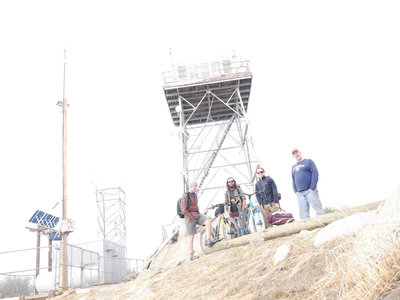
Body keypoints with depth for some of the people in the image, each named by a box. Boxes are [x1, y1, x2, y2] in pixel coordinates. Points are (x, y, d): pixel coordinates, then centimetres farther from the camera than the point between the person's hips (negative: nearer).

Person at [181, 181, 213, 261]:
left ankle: (208, 241, -18)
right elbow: (184, 210, -16)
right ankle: (191, 255, 8)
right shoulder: (185, 196, -11)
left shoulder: (195, 195, 13)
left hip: (197, 215, 7)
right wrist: (192, 218, -17)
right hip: (190, 217, -7)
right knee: (191, 237, -2)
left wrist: (199, 215, 14)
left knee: (208, 221, -20)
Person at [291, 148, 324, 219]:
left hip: (310, 191, -5)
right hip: (300, 194, 5)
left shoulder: (308, 161, 8)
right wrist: (296, 191, 5)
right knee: (303, 214, 0)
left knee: (318, 209, -9)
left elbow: (315, 174, -2)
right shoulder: (293, 167, 22)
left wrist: (312, 187, -12)